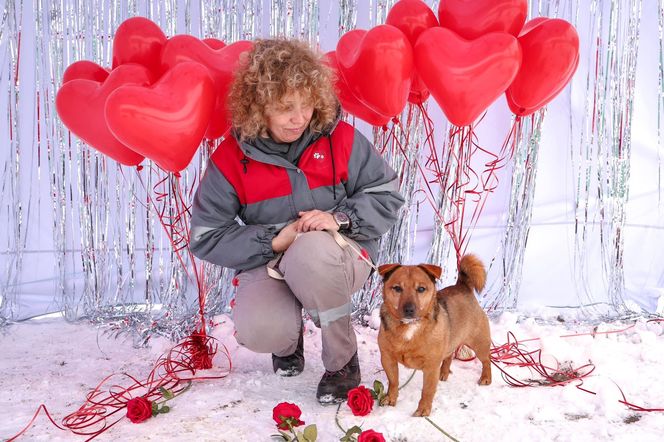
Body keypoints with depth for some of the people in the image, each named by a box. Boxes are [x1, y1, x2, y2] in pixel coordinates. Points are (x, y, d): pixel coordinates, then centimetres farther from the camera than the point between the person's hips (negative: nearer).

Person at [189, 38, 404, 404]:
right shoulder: (230, 159, -8)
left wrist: (340, 218, -21)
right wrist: (275, 240, -19)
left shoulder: (341, 140, -8)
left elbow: (386, 196, -1)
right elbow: (204, 237, -7)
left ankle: (342, 360, -13)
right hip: (270, 263, 1)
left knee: (311, 250, -40)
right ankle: (289, 340, 12)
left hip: (339, 256, 0)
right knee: (259, 331, -32)